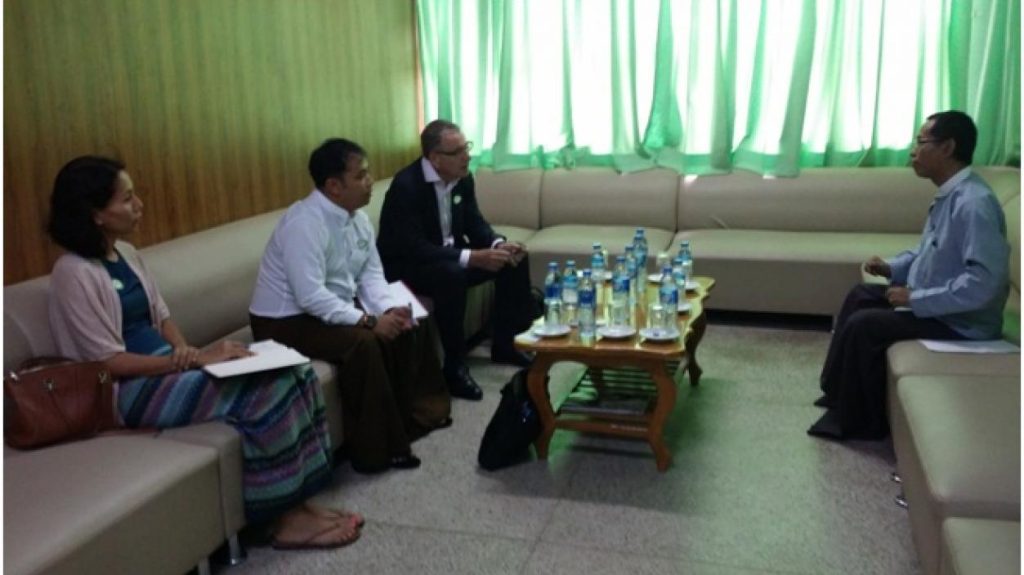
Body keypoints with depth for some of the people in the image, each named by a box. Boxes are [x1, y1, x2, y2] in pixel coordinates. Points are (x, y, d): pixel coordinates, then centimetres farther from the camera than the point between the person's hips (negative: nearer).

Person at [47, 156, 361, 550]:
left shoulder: (125, 253, 11)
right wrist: (195, 359, -21)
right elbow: (109, 362, -19)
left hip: (165, 364, 8)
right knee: (266, 391, -25)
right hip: (131, 389, -8)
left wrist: (185, 350, -6)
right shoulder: (75, 273, -15)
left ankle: (297, 503, -9)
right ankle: (285, 518, -11)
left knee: (290, 373, -12)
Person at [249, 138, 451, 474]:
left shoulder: (357, 217, 0)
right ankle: (378, 450, -18)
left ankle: (419, 411, 14)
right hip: (286, 320, -9)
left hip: (336, 306, 9)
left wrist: (390, 308, -16)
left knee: (409, 324, 0)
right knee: (363, 342, -31)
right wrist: (368, 321, -30)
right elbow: (311, 297, -33)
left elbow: (371, 274, 3)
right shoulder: (305, 223, -27)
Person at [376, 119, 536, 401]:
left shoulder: (463, 178, -3)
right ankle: (455, 367, -23)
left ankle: (505, 343, 8)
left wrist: (499, 244, -19)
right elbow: (415, 248, -33)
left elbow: (474, 223, 4)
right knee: (452, 274, -38)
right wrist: (472, 258, -39)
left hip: (449, 253, 8)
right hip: (406, 264, -8)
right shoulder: (406, 185, -26)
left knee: (515, 259, -2)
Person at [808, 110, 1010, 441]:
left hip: (959, 322, -11)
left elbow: (984, 282, -33)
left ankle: (856, 421, 0)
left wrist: (916, 299, -27)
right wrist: (892, 267, 3)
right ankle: (841, 396, 24)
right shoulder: (949, 194, 6)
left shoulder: (974, 203, -27)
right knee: (860, 297, 16)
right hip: (931, 303, 11)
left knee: (863, 325, -18)